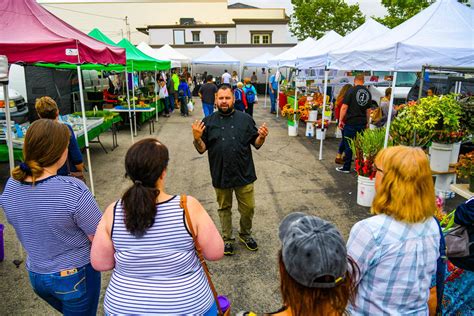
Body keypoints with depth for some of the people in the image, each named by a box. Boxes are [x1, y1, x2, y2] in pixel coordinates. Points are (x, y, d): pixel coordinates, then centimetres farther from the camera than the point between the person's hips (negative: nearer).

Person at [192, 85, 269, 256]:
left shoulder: (245, 119, 0)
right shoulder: (208, 121, 0)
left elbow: (256, 144, 3)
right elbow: (202, 149, 0)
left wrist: (262, 137, -18)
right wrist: (197, 138, -20)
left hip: (244, 173, 0)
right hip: (220, 175, 0)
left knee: (248, 208, 11)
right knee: (224, 208, 16)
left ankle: (245, 234, 38)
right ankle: (227, 238, 36)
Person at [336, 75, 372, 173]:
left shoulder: (351, 90, -7)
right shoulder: (368, 93, 9)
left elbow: (344, 107, -10)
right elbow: (368, 110, 16)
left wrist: (341, 120, -3)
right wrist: (367, 122, 25)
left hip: (351, 122, -5)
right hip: (362, 123, 5)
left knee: (348, 145, 2)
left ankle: (346, 167, 8)